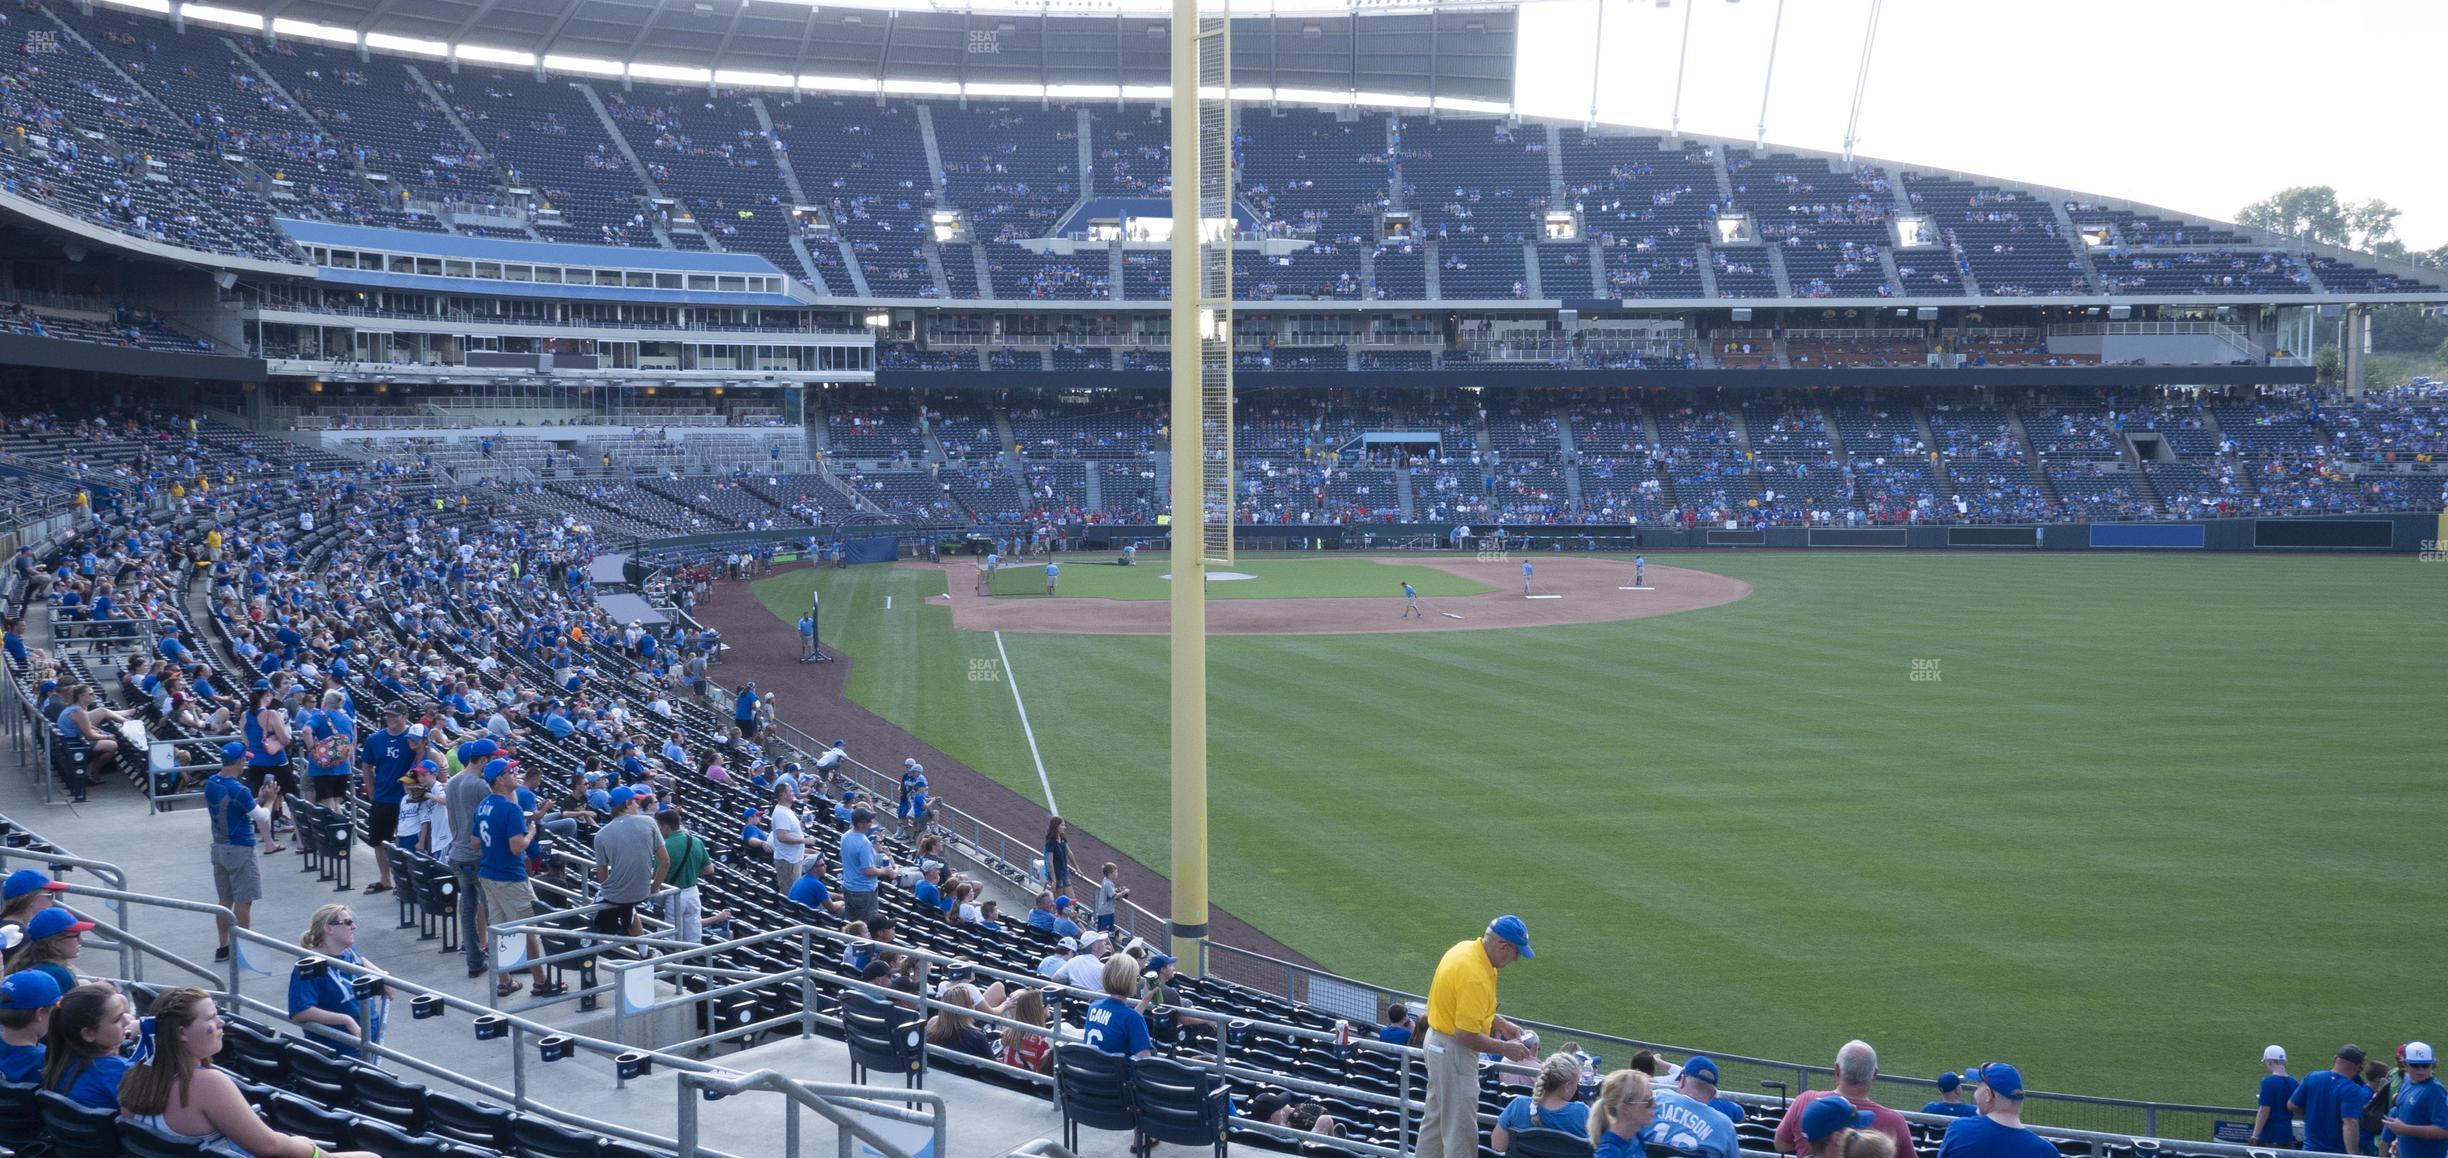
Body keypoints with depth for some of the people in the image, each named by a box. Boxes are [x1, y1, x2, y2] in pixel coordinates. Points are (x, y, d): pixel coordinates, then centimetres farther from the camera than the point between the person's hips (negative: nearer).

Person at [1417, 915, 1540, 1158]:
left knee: (1435, 1119, 21)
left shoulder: (1467, 947, 0)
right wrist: (1504, 1048, -14)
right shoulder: (1475, 976, -29)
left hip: (1438, 1043, 10)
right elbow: (1466, 1036, -27)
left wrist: (1500, 1023, 11)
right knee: (1461, 1130, -2)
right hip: (1454, 1052, -10)